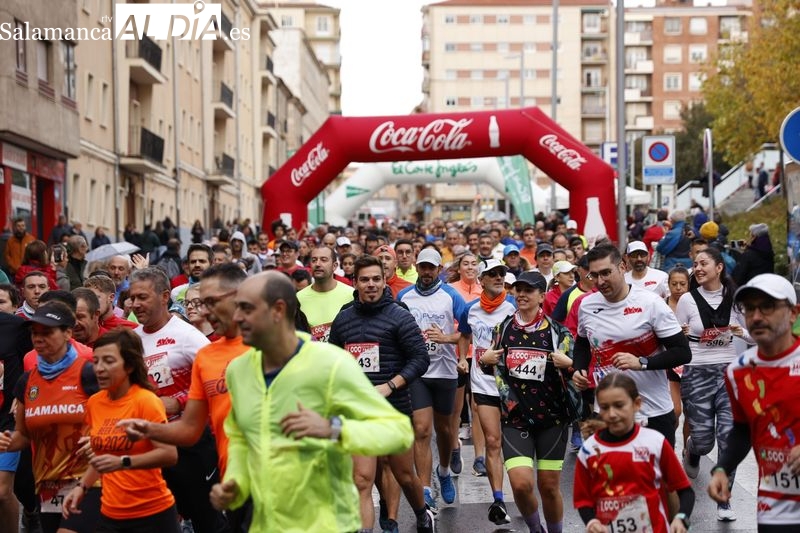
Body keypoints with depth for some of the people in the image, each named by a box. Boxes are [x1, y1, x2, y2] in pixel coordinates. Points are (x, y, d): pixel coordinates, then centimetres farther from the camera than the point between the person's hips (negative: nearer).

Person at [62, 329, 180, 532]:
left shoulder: (145, 401, -13)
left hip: (152, 514, -5)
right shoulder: (94, 403, 4)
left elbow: (169, 454, -20)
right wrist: (82, 487, 5)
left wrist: (123, 462, -28)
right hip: (111, 514, 6)